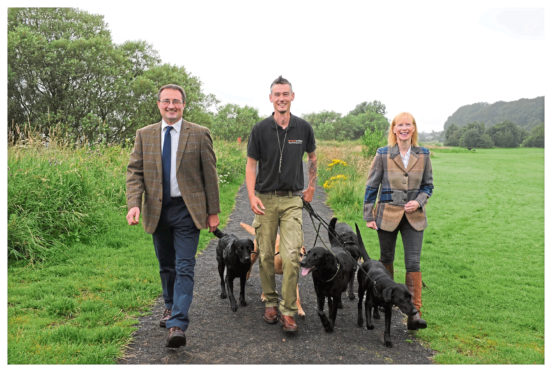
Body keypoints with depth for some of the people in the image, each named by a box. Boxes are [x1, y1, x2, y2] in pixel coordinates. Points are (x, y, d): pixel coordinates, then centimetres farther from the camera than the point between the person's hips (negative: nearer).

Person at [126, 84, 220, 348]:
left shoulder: (199, 135, -1)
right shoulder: (144, 135, 7)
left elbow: (209, 175, 0)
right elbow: (134, 172, 4)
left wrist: (213, 211, -1)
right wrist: (134, 203, -12)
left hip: (187, 210, -3)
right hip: (157, 210, 4)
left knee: (184, 268, -7)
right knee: (166, 266, 18)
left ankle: (177, 325, -7)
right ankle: (170, 307, 38)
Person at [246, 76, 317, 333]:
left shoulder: (303, 128, 3)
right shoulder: (260, 129, -1)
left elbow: (312, 157, 20)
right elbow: (251, 165, 2)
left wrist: (311, 187, 19)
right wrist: (251, 196, -9)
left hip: (292, 199, 0)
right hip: (265, 199, 0)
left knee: (291, 256, -9)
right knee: (265, 256, 6)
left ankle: (288, 312, 0)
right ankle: (270, 303, 23)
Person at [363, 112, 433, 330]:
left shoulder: (423, 155, 3)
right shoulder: (383, 154, -2)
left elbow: (428, 185, 11)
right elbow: (371, 186, 1)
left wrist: (418, 202, -8)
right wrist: (368, 216, -1)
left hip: (414, 216, 1)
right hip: (388, 214, 0)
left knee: (413, 262, -6)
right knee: (386, 259, 13)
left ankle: (414, 312, -1)